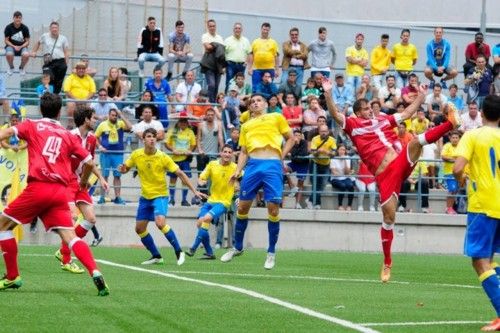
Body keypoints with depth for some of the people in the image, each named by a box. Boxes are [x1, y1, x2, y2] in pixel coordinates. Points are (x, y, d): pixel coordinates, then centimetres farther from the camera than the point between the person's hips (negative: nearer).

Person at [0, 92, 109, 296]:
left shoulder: (32, 126, 10)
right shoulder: (68, 136, 17)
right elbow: (89, 162, 15)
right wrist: (83, 182, 32)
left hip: (37, 188, -3)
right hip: (60, 191, 3)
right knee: (69, 236, -1)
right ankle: (95, 273, -23)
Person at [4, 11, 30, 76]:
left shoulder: (25, 28, -6)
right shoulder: (8, 27, -8)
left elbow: (27, 41, 0)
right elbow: (6, 40, -3)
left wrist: (20, 47, -17)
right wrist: (14, 46, -18)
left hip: (22, 46, 1)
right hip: (11, 45, -1)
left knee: (26, 55, -33)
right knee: (9, 54, -36)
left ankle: (21, 68, 2)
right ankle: (11, 67, 0)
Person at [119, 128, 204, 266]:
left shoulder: (162, 157, -14)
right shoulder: (136, 155, -5)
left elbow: (180, 173, -11)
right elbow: (125, 168, 9)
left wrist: (194, 190, -15)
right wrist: (122, 169, -17)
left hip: (160, 195, -5)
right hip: (145, 196, 5)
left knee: (160, 223, -27)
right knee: (139, 228, 4)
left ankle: (178, 251, -13)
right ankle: (156, 256, 20)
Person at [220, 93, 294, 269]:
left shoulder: (276, 118, 15)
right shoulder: (246, 125, 22)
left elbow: (290, 138, 17)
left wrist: (282, 156, 4)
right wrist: (238, 170, 7)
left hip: (273, 165, -3)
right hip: (253, 165, 3)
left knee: (273, 208, -7)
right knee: (243, 206, 1)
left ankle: (272, 252, 5)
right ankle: (237, 247, 18)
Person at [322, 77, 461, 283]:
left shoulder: (383, 120, 20)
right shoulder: (353, 125, 5)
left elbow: (407, 113, 30)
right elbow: (335, 115, -9)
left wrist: (421, 96, 30)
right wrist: (328, 94, -22)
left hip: (401, 163, 4)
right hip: (385, 175, -4)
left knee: (416, 142, -23)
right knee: (389, 217, -4)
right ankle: (387, 263, 9)